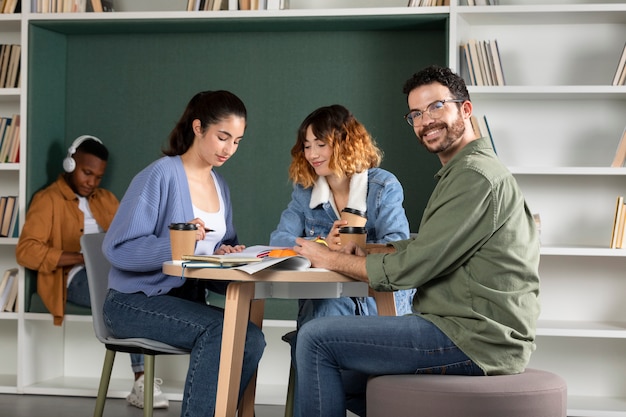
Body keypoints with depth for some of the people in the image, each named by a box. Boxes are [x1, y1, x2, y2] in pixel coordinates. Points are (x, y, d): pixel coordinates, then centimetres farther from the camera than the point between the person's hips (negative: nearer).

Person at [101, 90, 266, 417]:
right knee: (220, 331, -31)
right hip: (135, 302, -6)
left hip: (188, 299, 6)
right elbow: (117, 249, -17)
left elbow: (222, 245, 21)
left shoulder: (219, 185, 11)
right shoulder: (160, 175, -12)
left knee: (251, 339, -23)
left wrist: (224, 254, -3)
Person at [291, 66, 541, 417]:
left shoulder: (476, 176, -16)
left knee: (316, 339, -11)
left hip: (476, 341, -11)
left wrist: (331, 259, -4)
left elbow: (410, 268, -18)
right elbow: (424, 248, 23)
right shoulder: (460, 172, 19)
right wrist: (366, 251, 6)